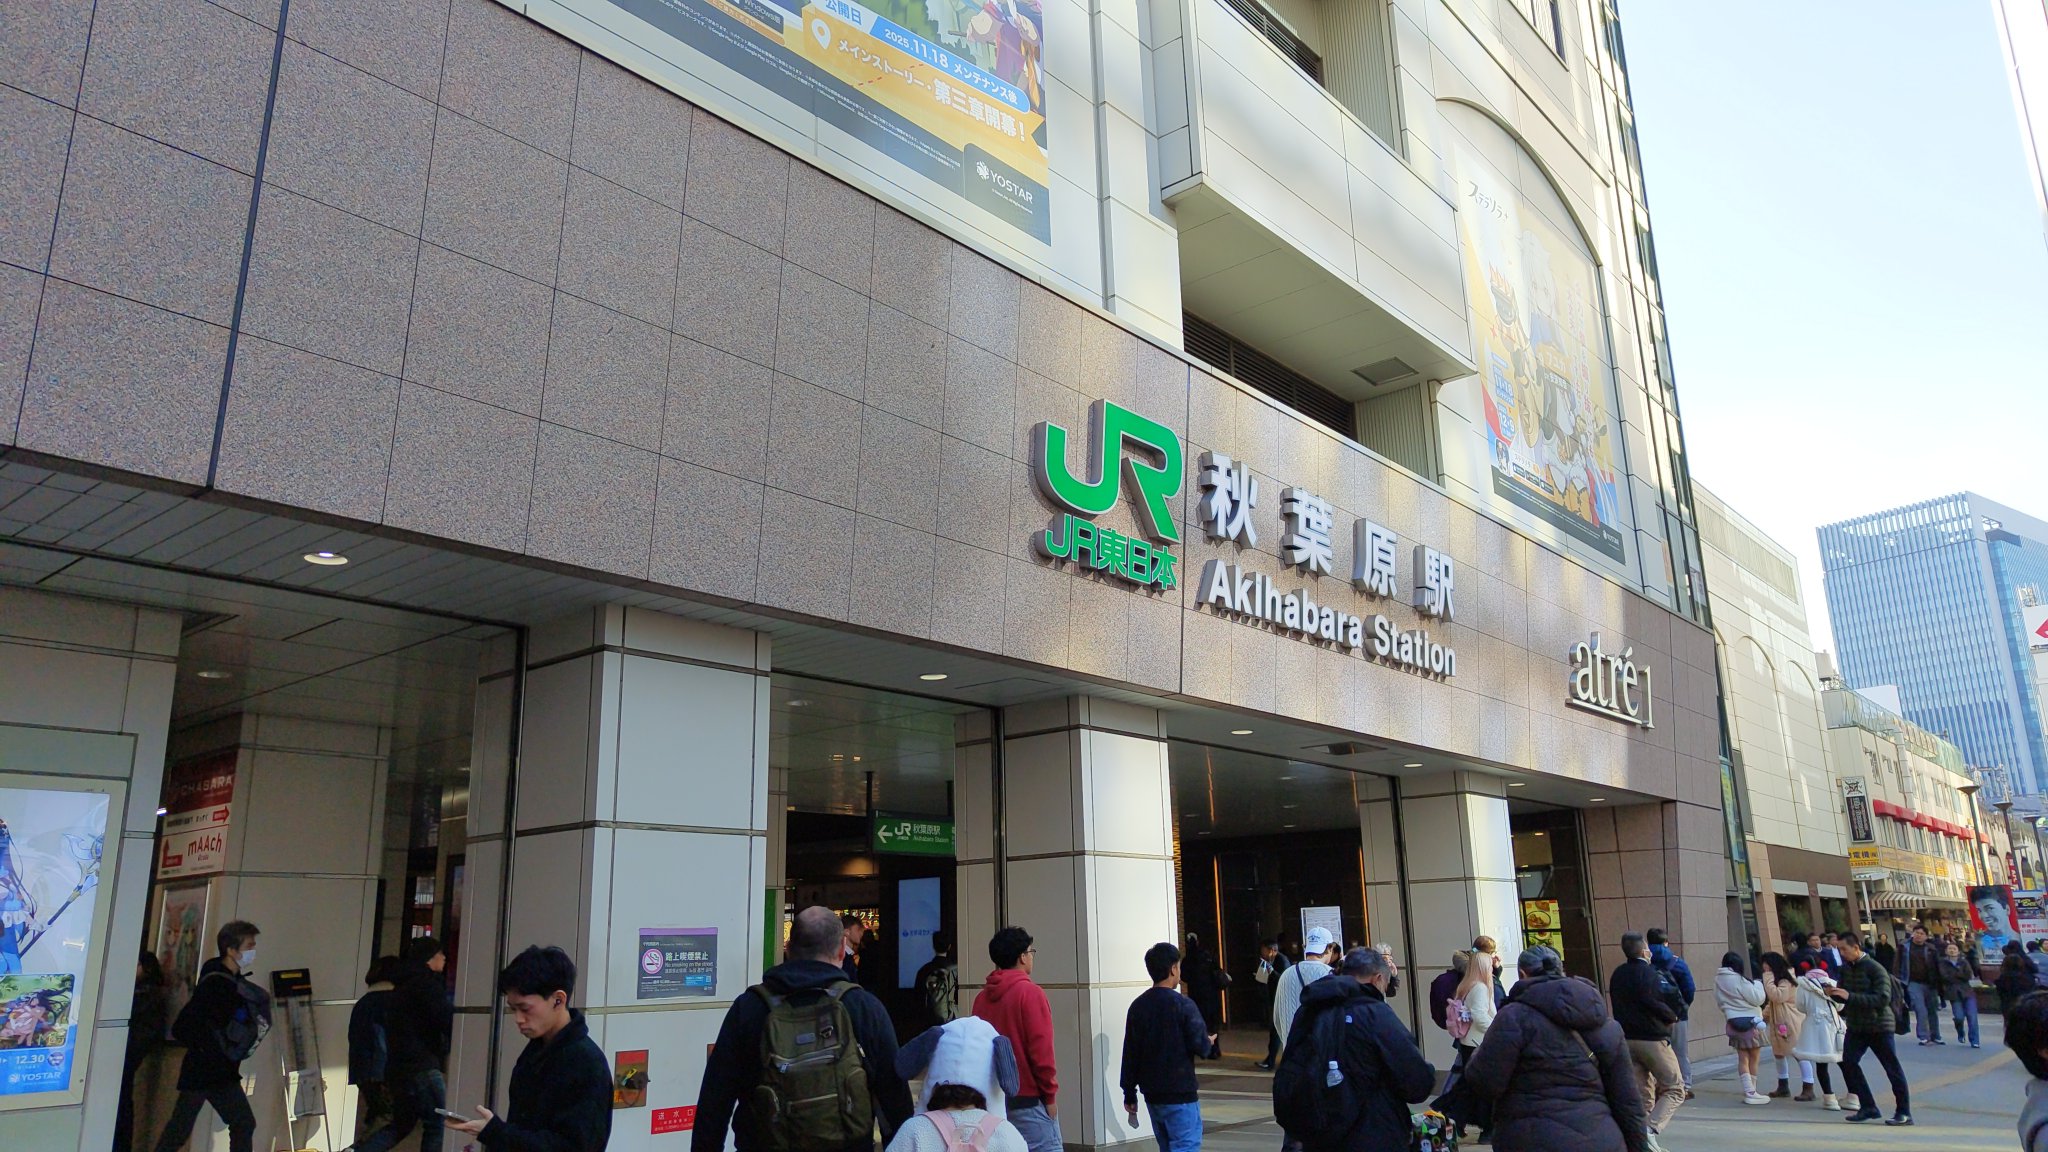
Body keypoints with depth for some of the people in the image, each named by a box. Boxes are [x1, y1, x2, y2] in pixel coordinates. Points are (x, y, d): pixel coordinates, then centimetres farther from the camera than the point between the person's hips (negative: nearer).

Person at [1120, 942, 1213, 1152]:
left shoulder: (1138, 1006, 4)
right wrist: (1209, 1042, 9)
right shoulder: (1183, 1005, -13)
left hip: (1151, 1093, 6)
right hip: (1180, 1094, -6)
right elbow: (1201, 1046, -14)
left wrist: (1129, 1093, 12)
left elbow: (1130, 1054, 6)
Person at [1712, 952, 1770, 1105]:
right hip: (1750, 1022, -6)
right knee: (1753, 1058, 7)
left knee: (1743, 1058, 10)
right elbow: (1757, 999, -12)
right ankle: (1751, 1093, 12)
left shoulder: (1719, 980, 4)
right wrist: (1758, 985, 3)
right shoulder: (1739, 980, -18)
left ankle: (1748, 1091, 9)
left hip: (1733, 1022, 6)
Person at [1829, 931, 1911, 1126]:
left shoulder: (1875, 969, -16)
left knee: (1892, 1069, 2)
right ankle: (1867, 1107, 7)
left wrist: (1850, 996, -30)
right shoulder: (1847, 968, 4)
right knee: (1848, 1062, -3)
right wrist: (1834, 993, -9)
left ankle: (1904, 1112, 13)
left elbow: (1883, 999, -25)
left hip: (1878, 1025, -6)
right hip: (1856, 1026, 6)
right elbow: (1844, 996, 15)